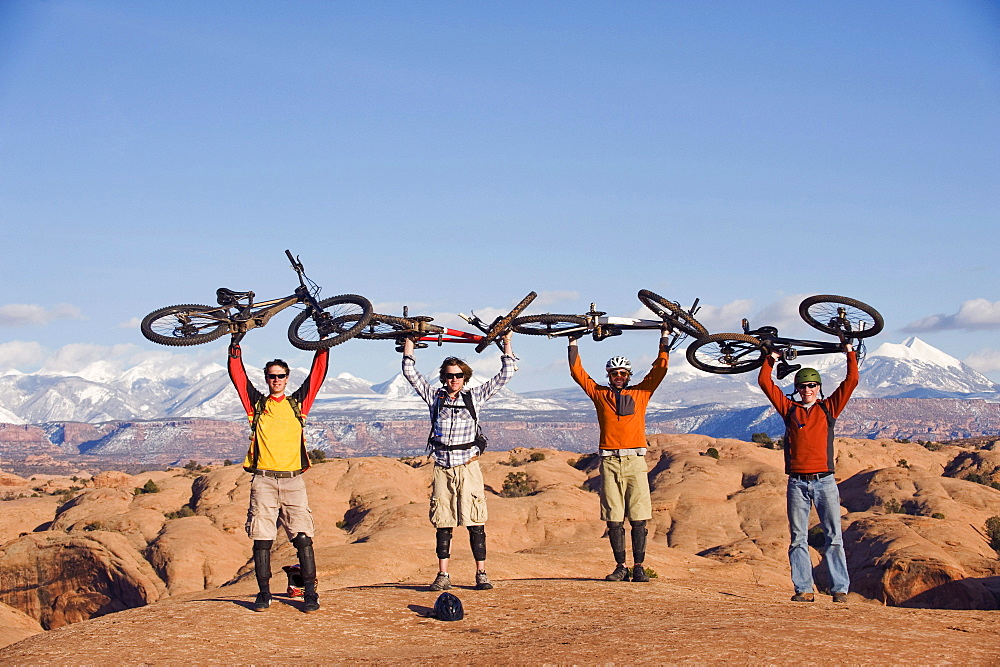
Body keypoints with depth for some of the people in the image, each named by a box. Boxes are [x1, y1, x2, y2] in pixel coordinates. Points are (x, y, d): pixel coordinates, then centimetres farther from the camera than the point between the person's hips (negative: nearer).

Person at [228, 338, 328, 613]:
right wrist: (236, 344, -1)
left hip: (292, 480, 0)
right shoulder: (257, 404, 13)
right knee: (262, 538, -1)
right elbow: (237, 375, 6)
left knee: (303, 537, -7)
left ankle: (310, 593, -3)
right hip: (263, 480, 0)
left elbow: (317, 374, 10)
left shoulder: (298, 403, 14)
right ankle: (264, 593, 8)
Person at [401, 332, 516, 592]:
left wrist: (507, 344, 7)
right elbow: (410, 372, 9)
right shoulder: (435, 397, 10)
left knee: (476, 522, -4)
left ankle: (481, 574, 1)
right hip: (442, 468, 1)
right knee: (443, 524, 3)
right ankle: (443, 575, 7)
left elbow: (505, 376, 8)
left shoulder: (474, 397, 8)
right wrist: (409, 342, 8)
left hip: (468, 466, -1)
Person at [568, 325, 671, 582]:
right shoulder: (600, 394, 14)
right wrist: (573, 343, 17)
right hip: (609, 462, 1)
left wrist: (665, 337, 13)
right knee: (614, 519, 0)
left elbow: (660, 369, 13)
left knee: (638, 518, -3)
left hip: (635, 460, -1)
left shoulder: (640, 393, 13)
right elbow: (577, 372, 17)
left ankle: (638, 566, 0)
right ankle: (620, 567, 4)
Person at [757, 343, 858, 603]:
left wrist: (850, 353, 11)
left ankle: (840, 589, 1)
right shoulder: (789, 409, 12)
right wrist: (770, 359, 15)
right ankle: (803, 589, 5)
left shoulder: (829, 408, 11)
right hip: (797, 483, 1)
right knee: (798, 539, 1)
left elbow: (851, 381, 7)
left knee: (834, 537, -2)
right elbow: (765, 382, 12)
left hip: (824, 481, -1)